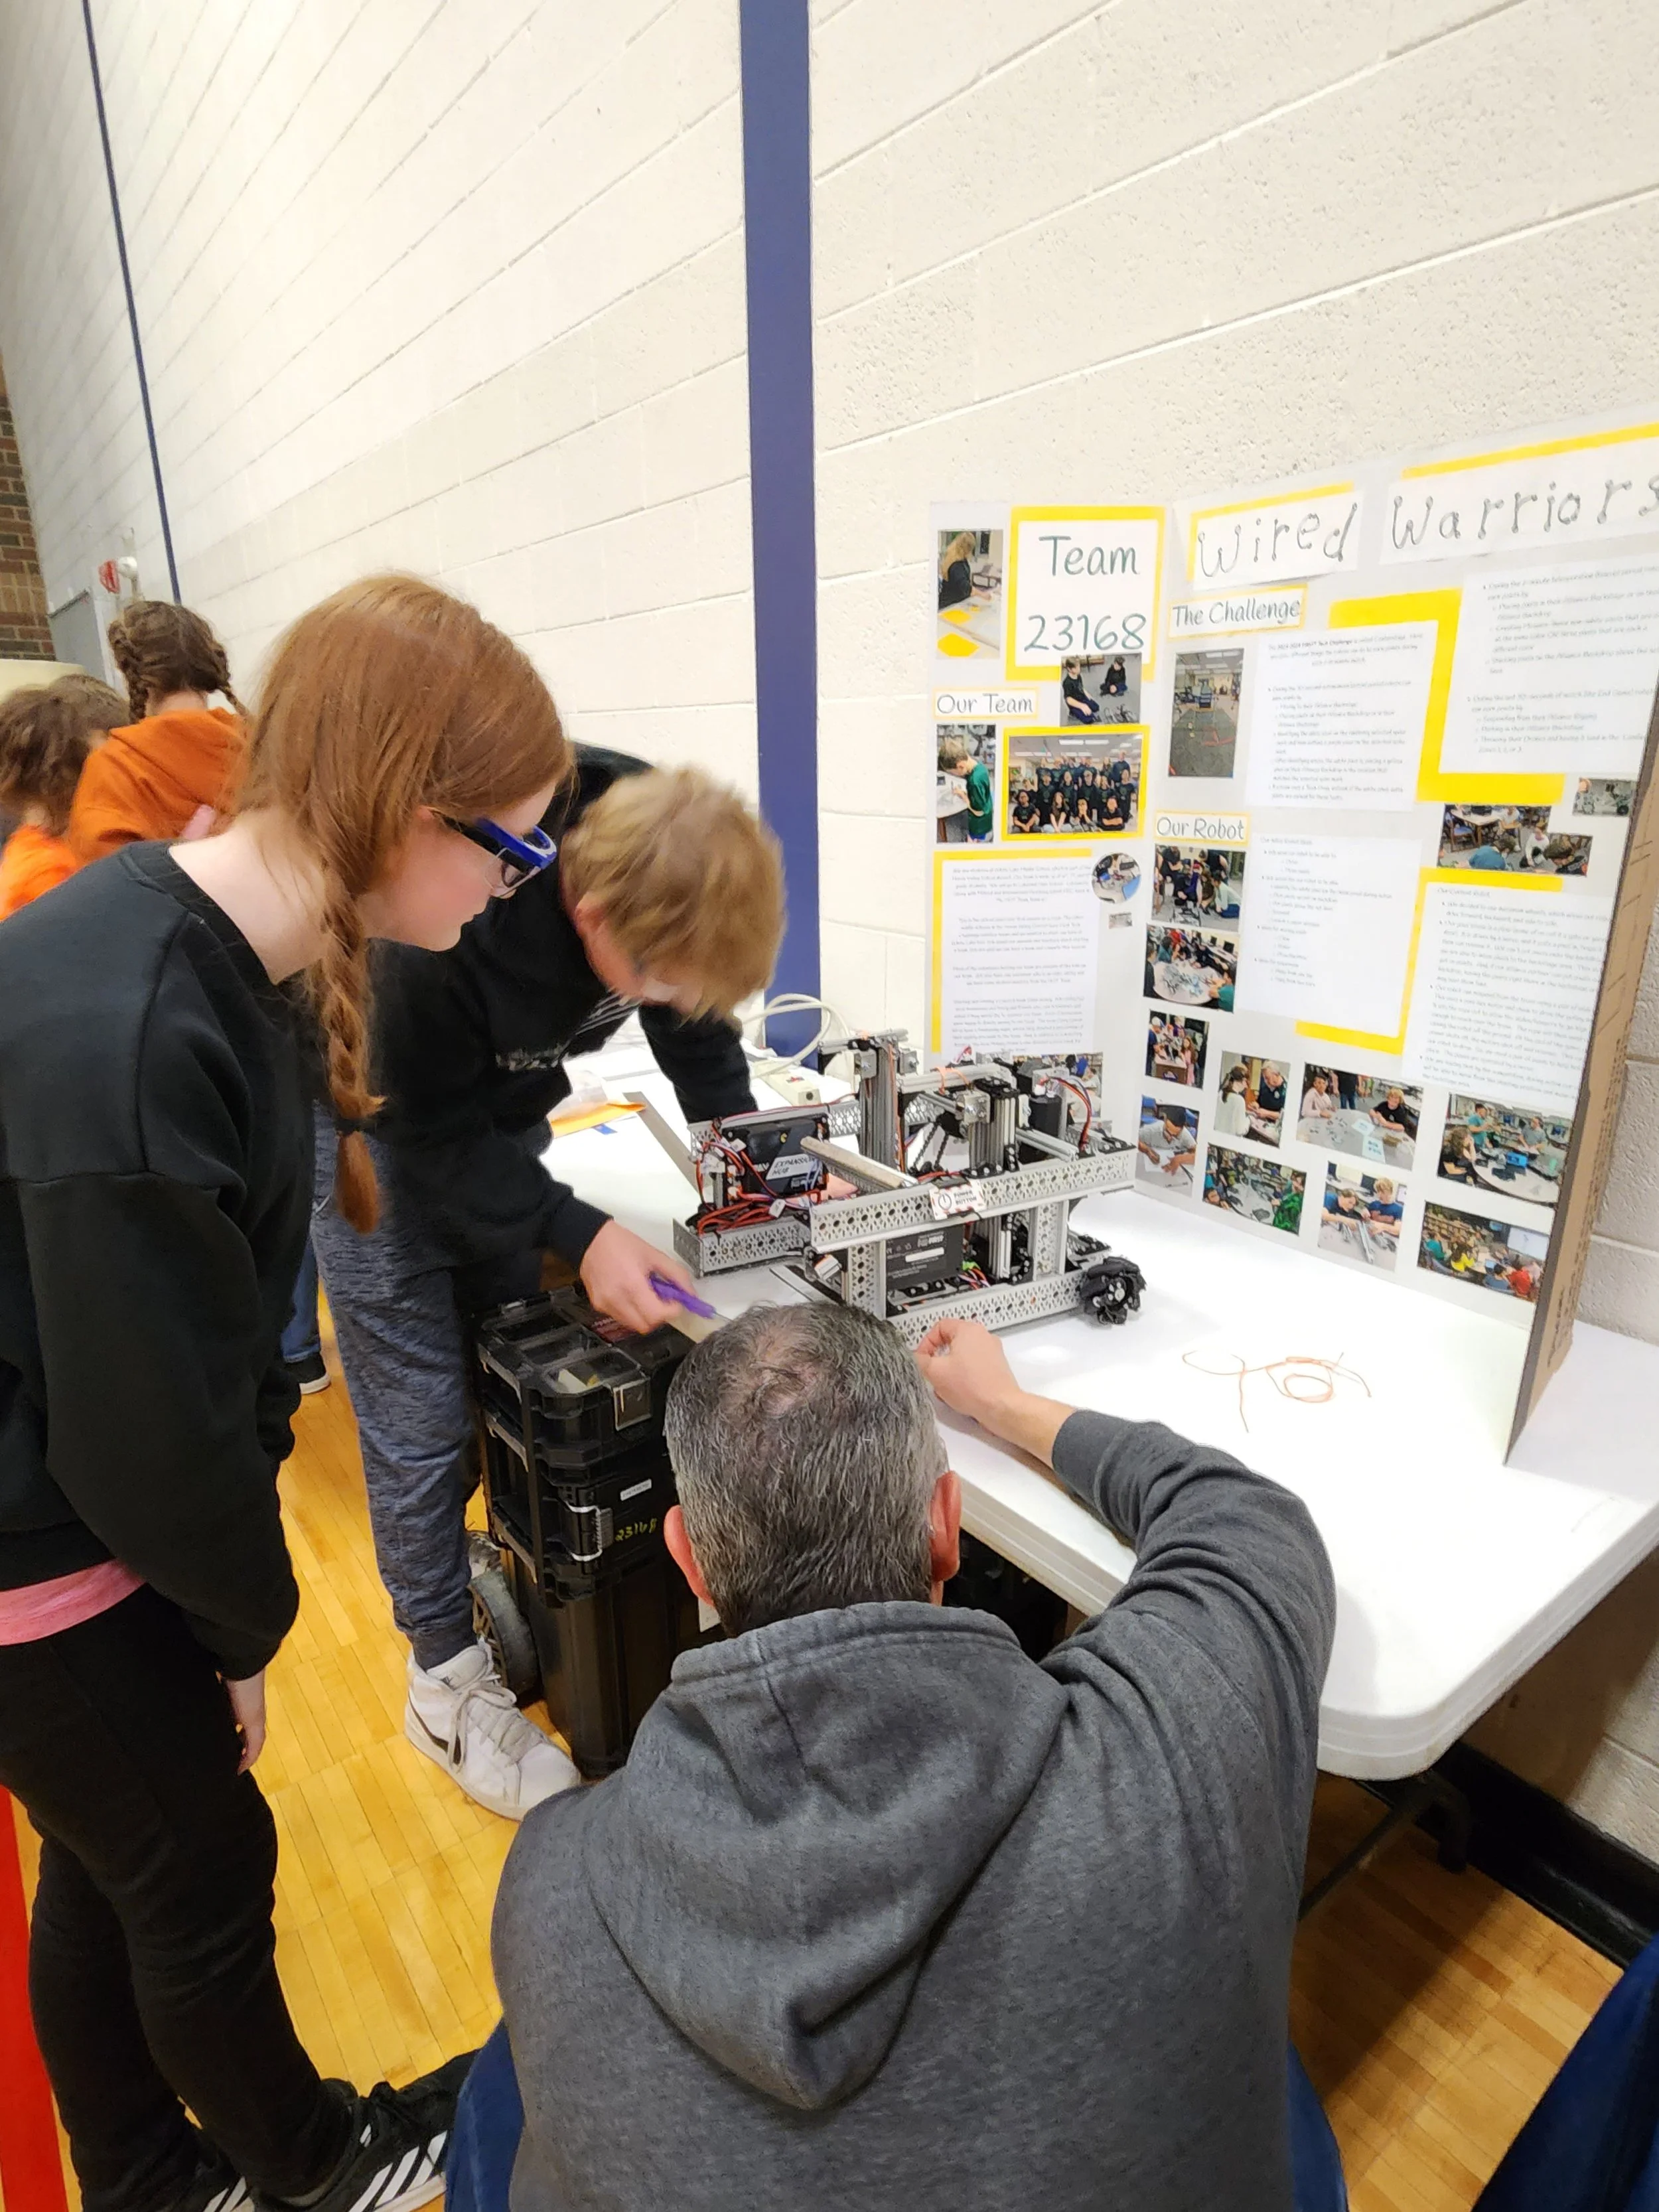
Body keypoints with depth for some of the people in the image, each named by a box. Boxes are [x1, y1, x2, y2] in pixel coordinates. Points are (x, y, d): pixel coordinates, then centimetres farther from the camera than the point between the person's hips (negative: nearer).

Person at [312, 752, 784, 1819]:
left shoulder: (659, 881, -22)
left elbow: (702, 1040, -7)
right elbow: (431, 1128, -28)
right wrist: (579, 1234, -37)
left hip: (498, 1116, 6)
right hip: (379, 1122, -5)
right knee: (422, 1421, -1)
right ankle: (447, 1679, 20)